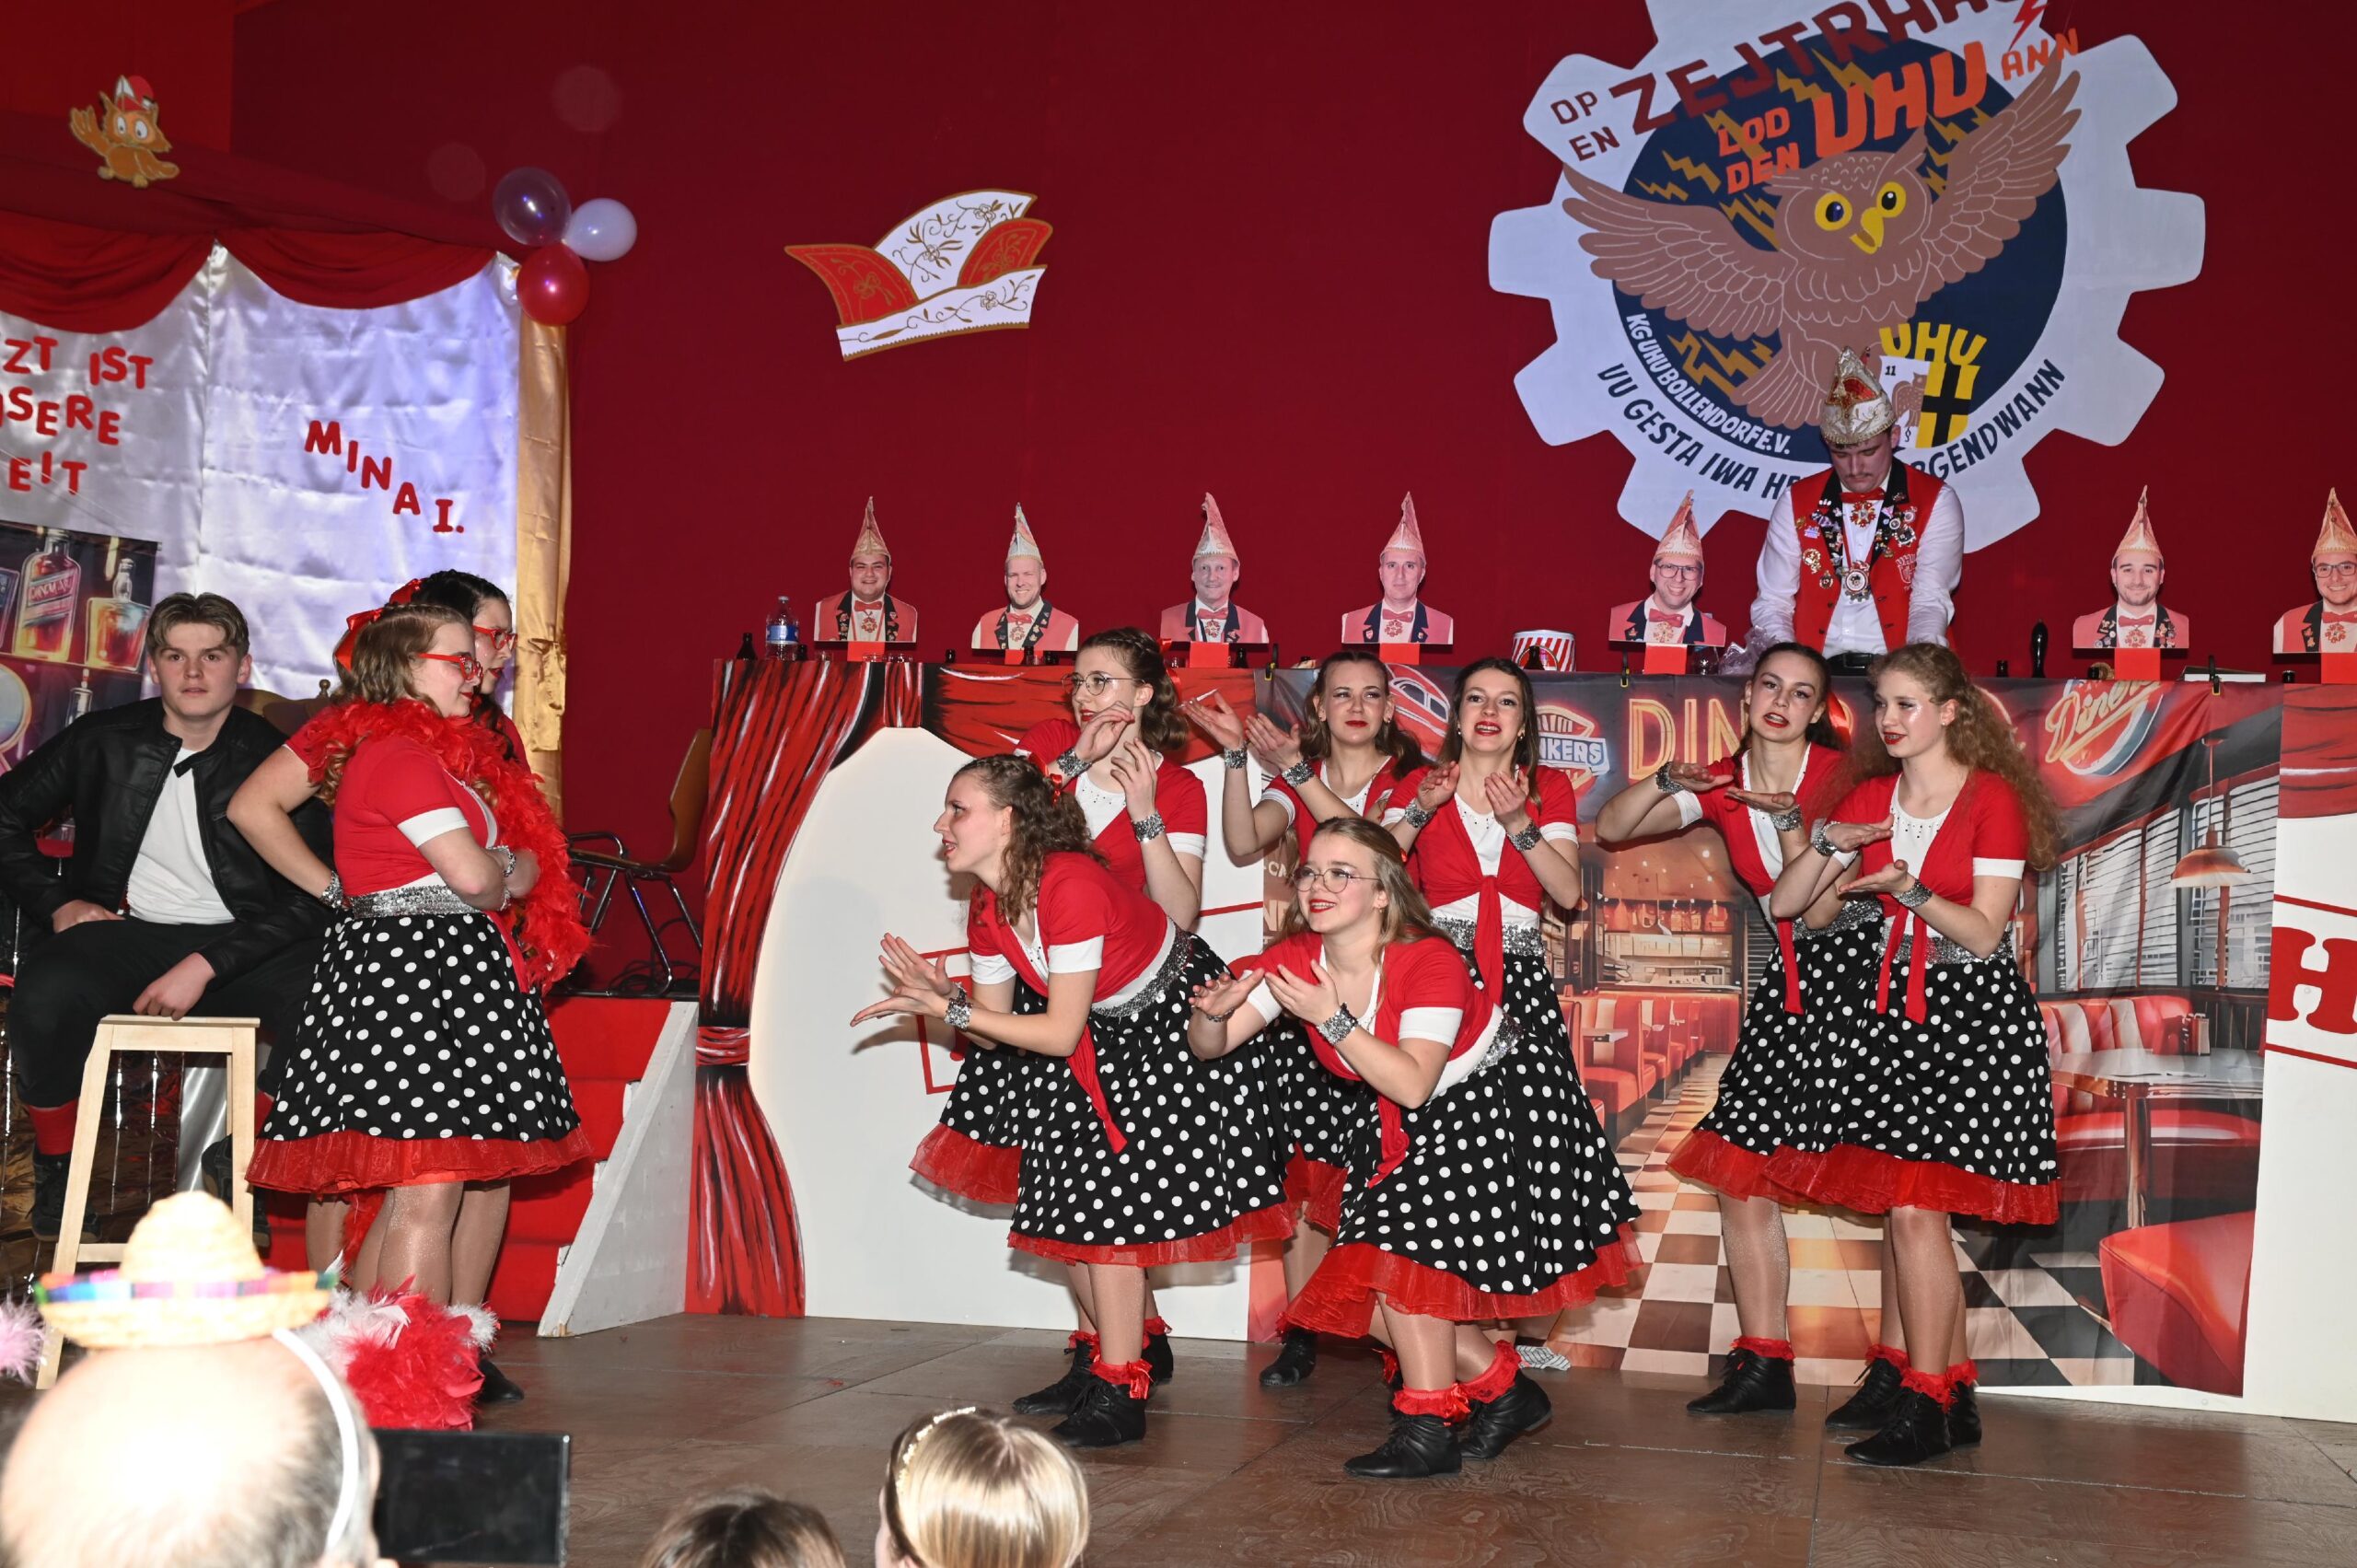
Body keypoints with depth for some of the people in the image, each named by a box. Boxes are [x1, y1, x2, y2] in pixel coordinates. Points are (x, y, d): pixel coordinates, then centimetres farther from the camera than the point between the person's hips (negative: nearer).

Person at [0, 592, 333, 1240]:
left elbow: (308, 900, -8)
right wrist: (55, 902, 2)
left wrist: (204, 965, -19)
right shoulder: (103, 741, 5)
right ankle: (56, 1165, -4)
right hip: (127, 934, 1)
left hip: (239, 943, -1)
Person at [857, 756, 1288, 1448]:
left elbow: (1059, 1033, -29)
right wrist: (941, 996, -19)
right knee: (1066, 1201, 9)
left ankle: (1120, 1393, -3)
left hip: (1175, 1022, -8)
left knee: (1108, 1197, -12)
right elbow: (995, 1030, 0)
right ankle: (1110, 1352, 29)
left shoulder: (1073, 885, -32)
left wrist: (951, 1005, -27)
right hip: (1103, 1036, 9)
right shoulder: (987, 907, -5)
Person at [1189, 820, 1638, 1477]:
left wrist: (1331, 1018, -38)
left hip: (1502, 1106, -7)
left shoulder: (1430, 961, -28)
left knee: (1404, 1251, -20)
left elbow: (1413, 1084, -35)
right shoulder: (1294, 960, -10)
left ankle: (1426, 1430, -7)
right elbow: (1209, 1048, -11)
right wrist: (1213, 1011, -34)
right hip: (1403, 1127, 7)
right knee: (1366, 1284, -1)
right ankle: (1502, 1388, 16)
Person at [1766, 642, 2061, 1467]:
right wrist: (1825, 843, -9)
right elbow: (1783, 904, 7)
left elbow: (1985, 933, -10)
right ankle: (1955, 1398, 15)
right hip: (1883, 1002, 6)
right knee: (1915, 1209, 5)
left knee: (1912, 1202, -13)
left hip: (1966, 1009, -6)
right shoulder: (1869, 798, 11)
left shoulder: (1994, 798, -5)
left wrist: (1909, 889, -24)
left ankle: (1924, 1403, -4)